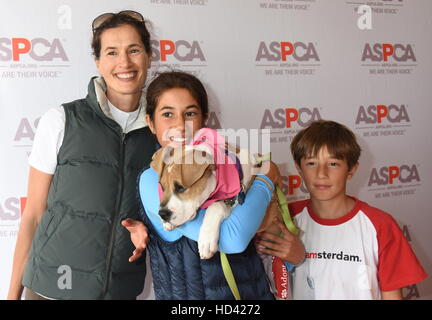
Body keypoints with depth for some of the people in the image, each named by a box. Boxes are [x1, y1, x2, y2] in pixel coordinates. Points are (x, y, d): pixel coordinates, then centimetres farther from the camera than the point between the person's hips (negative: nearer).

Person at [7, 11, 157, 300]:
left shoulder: (158, 131, -2)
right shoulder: (60, 122, -9)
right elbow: (34, 214, -4)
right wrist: (14, 292, -3)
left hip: (123, 289, 3)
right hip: (52, 286, -2)